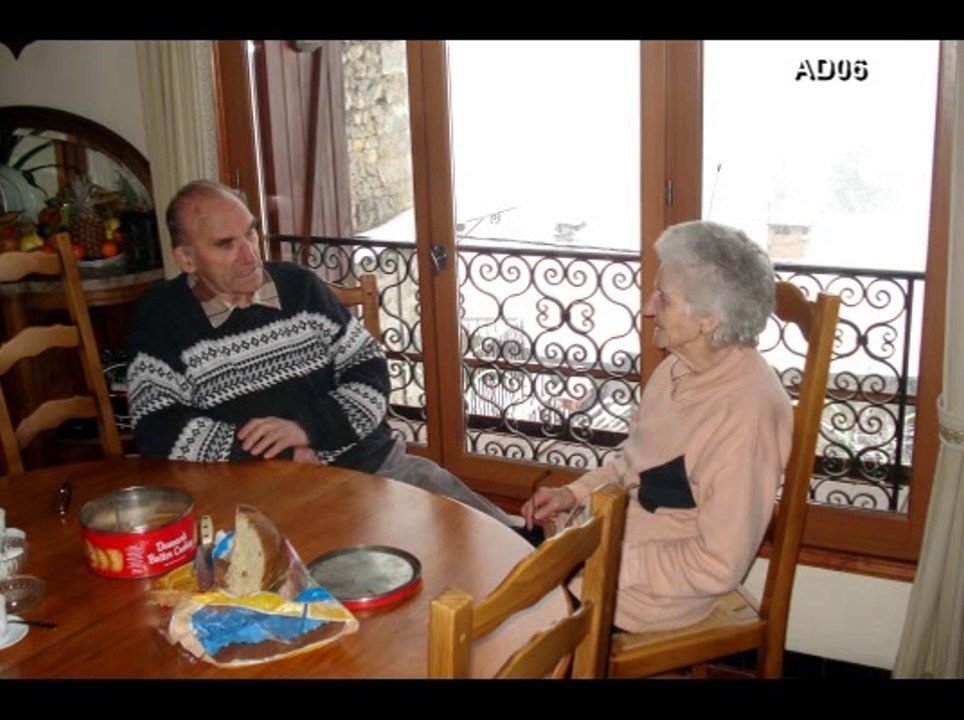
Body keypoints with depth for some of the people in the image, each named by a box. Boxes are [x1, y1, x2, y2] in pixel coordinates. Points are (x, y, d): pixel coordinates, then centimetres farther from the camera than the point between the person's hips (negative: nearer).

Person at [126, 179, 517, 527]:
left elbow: (370, 370, 9)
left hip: (368, 464, 4)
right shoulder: (160, 317, 1)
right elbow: (159, 433, -9)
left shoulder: (300, 286, 10)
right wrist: (285, 456, -10)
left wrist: (308, 427, -11)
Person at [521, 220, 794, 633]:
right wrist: (574, 494, -1)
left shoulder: (745, 413, -27)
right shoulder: (680, 367, -1)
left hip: (649, 588, -8)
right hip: (610, 534, 8)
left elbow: (719, 565, -25)